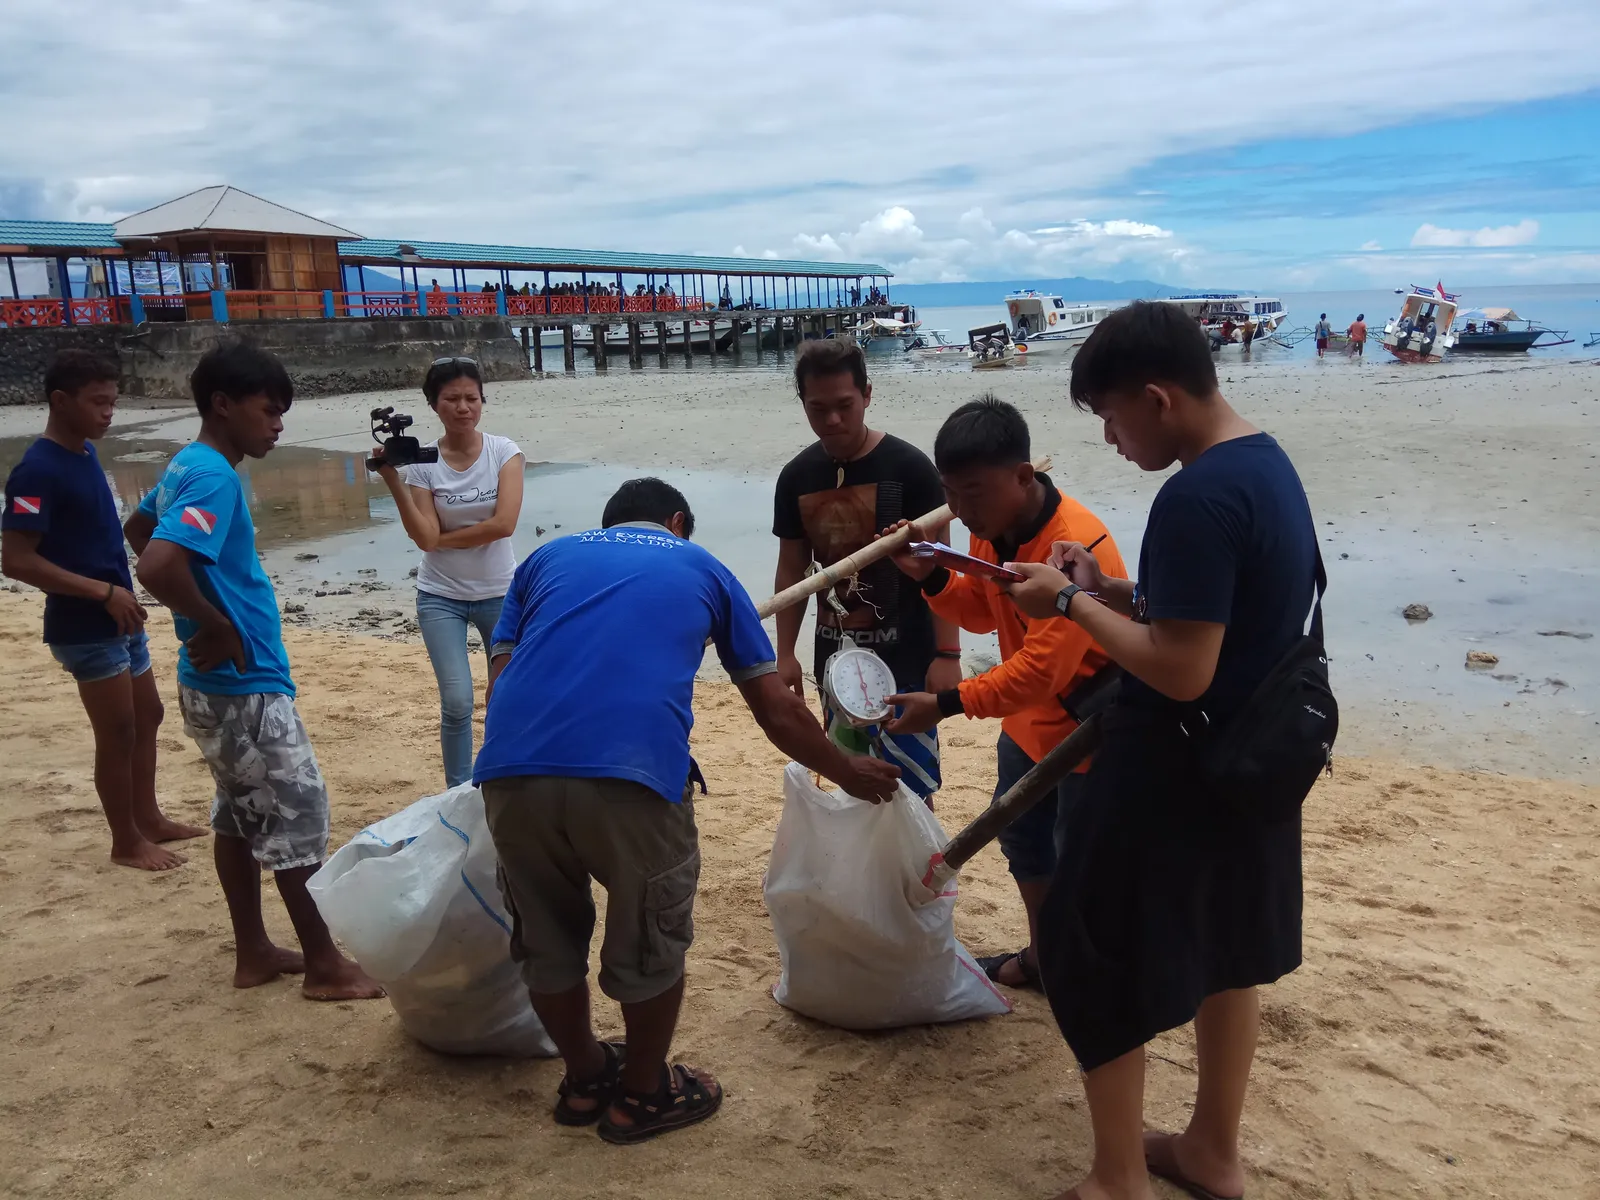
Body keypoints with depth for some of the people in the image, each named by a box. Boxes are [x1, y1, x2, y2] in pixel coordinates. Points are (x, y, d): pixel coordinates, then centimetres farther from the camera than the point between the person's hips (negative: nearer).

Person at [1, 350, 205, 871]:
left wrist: (121, 595, 16)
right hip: (83, 627, -9)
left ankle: (149, 817, 32)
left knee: (147, 716, 18)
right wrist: (104, 592, -23)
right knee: (118, 732, 1)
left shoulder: (86, 453, 8)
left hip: (119, 618, 9)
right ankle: (126, 842, 15)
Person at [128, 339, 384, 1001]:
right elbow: (157, 567, -34)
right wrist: (218, 625, -20)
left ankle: (253, 952, 27)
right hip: (244, 685, -10)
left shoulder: (187, 467, 9)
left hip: (219, 684, 10)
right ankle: (325, 964, 8)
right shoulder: (213, 477, -21)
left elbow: (137, 529, 26)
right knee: (298, 811, -2)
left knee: (241, 812, 16)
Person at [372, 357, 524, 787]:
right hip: (441, 597, -1)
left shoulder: (504, 451, -8)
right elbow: (424, 538, -16)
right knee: (457, 702, -8)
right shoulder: (420, 462, -8)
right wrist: (394, 482, -23)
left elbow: (503, 524, -19)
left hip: (499, 593, 1)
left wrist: (444, 539, -14)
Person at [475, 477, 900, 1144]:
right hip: (631, 772, -3)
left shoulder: (548, 557, 29)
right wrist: (848, 773, 39)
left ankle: (583, 1081, 44)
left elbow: (499, 679, 22)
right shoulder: (703, 569, 24)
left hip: (510, 768, 4)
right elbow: (776, 710, 24)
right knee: (651, 941, 21)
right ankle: (642, 1096, 38)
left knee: (547, 939, 25)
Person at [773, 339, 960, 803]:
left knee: (909, 790, -1)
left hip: (904, 660, -4)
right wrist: (785, 654, 7)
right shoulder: (796, 477, 3)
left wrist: (946, 653, -14)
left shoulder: (908, 467, -10)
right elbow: (791, 570, 10)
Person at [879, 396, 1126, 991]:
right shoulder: (991, 528, -5)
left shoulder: (1077, 544, -32)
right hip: (1029, 718, 9)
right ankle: (1042, 955, 41)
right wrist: (932, 578, -10)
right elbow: (980, 610, 8)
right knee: (1021, 836, 21)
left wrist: (947, 704, -36)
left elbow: (1042, 668, -35)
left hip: (1090, 725, -9)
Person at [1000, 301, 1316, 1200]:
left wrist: (1073, 604, -17)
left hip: (1179, 772, -10)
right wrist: (1110, 589, 4)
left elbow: (1181, 672, -28)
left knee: (1094, 963, 7)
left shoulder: (1197, 497, -26)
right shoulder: (1268, 463, 5)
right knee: (1226, 957, 21)